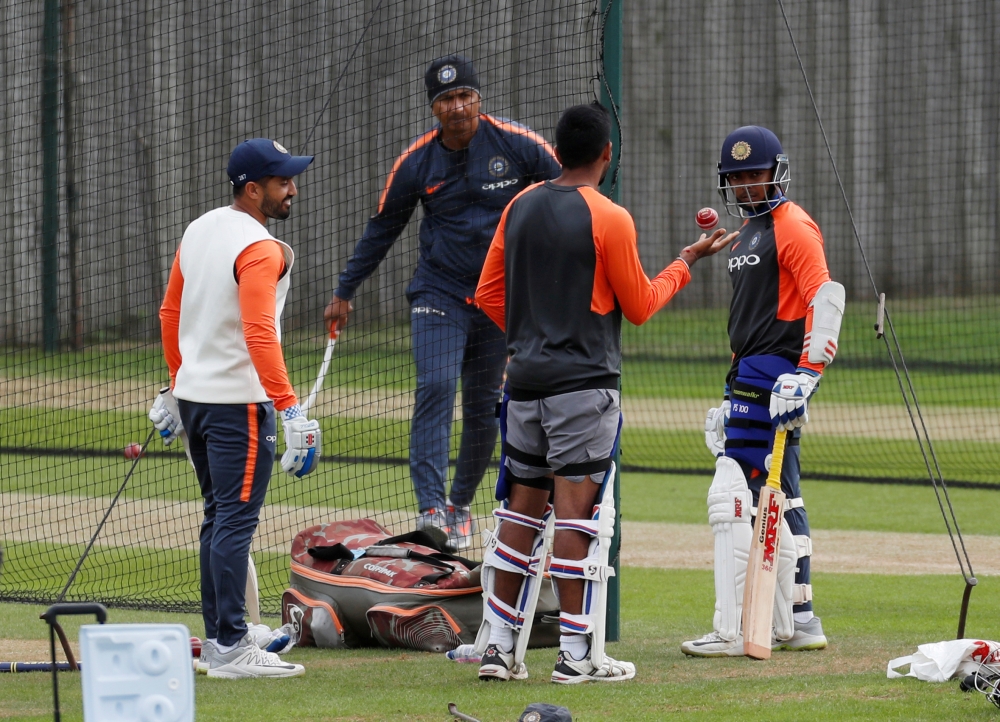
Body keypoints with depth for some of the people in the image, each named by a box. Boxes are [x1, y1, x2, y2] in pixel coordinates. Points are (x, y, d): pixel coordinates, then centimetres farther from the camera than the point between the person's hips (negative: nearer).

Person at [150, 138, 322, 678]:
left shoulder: (200, 230, 10)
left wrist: (179, 384, 28)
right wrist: (289, 409, -29)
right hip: (238, 402, -9)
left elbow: (170, 312, 19)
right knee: (236, 518, -8)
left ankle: (216, 640, 21)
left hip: (193, 394, 9)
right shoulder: (258, 249, -17)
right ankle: (230, 647, -10)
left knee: (219, 516, 16)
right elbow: (259, 334, -26)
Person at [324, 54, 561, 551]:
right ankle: (431, 509, -27)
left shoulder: (517, 146, -8)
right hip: (439, 294, 0)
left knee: (482, 406, 6)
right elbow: (382, 228, 8)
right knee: (435, 389, -19)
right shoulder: (416, 163, -4)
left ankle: (460, 504, 24)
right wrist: (345, 291, 11)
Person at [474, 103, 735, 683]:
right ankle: (576, 655, -5)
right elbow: (639, 307, -2)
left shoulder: (521, 207, 7)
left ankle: (498, 647, 11)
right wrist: (686, 262, 11)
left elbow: (490, 295, 10)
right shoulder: (608, 219, -11)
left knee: (521, 510, 11)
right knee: (578, 512, -5)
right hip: (585, 384, -6)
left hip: (526, 380, 6)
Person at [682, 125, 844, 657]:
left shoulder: (793, 228, -10)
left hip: (776, 375, -10)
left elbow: (827, 298, -20)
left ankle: (733, 630, -16)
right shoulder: (747, 234, 21)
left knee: (731, 497, -15)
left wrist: (806, 375, -27)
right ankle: (796, 622, 17)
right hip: (751, 376, 10)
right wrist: (734, 396, 24)